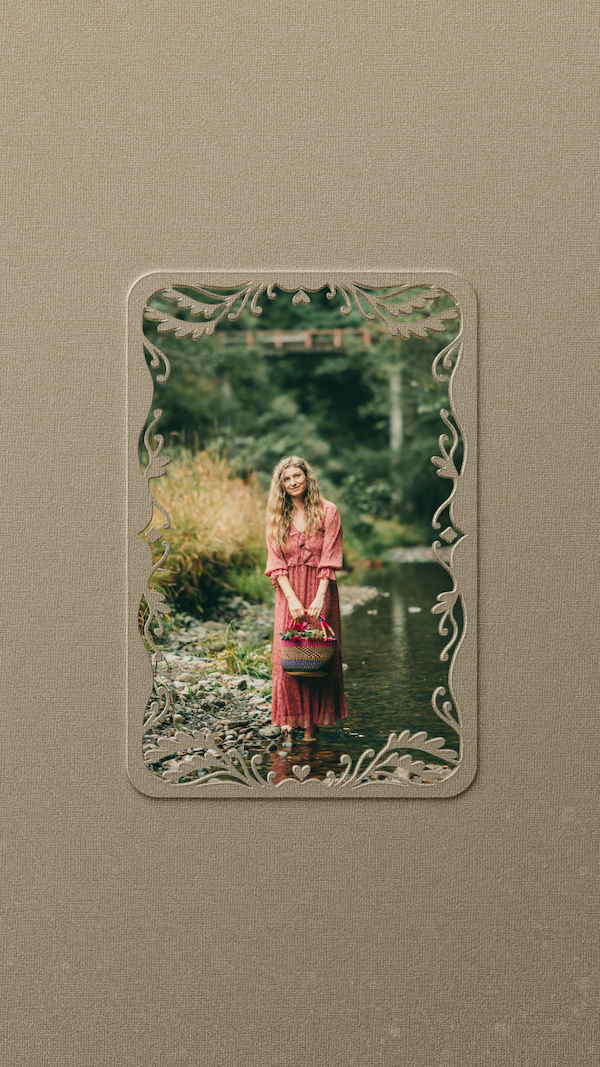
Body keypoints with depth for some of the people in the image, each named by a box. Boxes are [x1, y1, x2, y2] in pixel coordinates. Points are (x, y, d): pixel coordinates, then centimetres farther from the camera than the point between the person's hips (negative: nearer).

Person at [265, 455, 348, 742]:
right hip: (288, 593, 2)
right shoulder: (277, 517, 7)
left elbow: (330, 559, -6)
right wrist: (292, 598, -12)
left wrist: (319, 597, -16)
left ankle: (313, 721, 7)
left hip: (319, 591, -2)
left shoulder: (327, 512, -1)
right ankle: (290, 717, 10)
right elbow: (275, 562, 1)